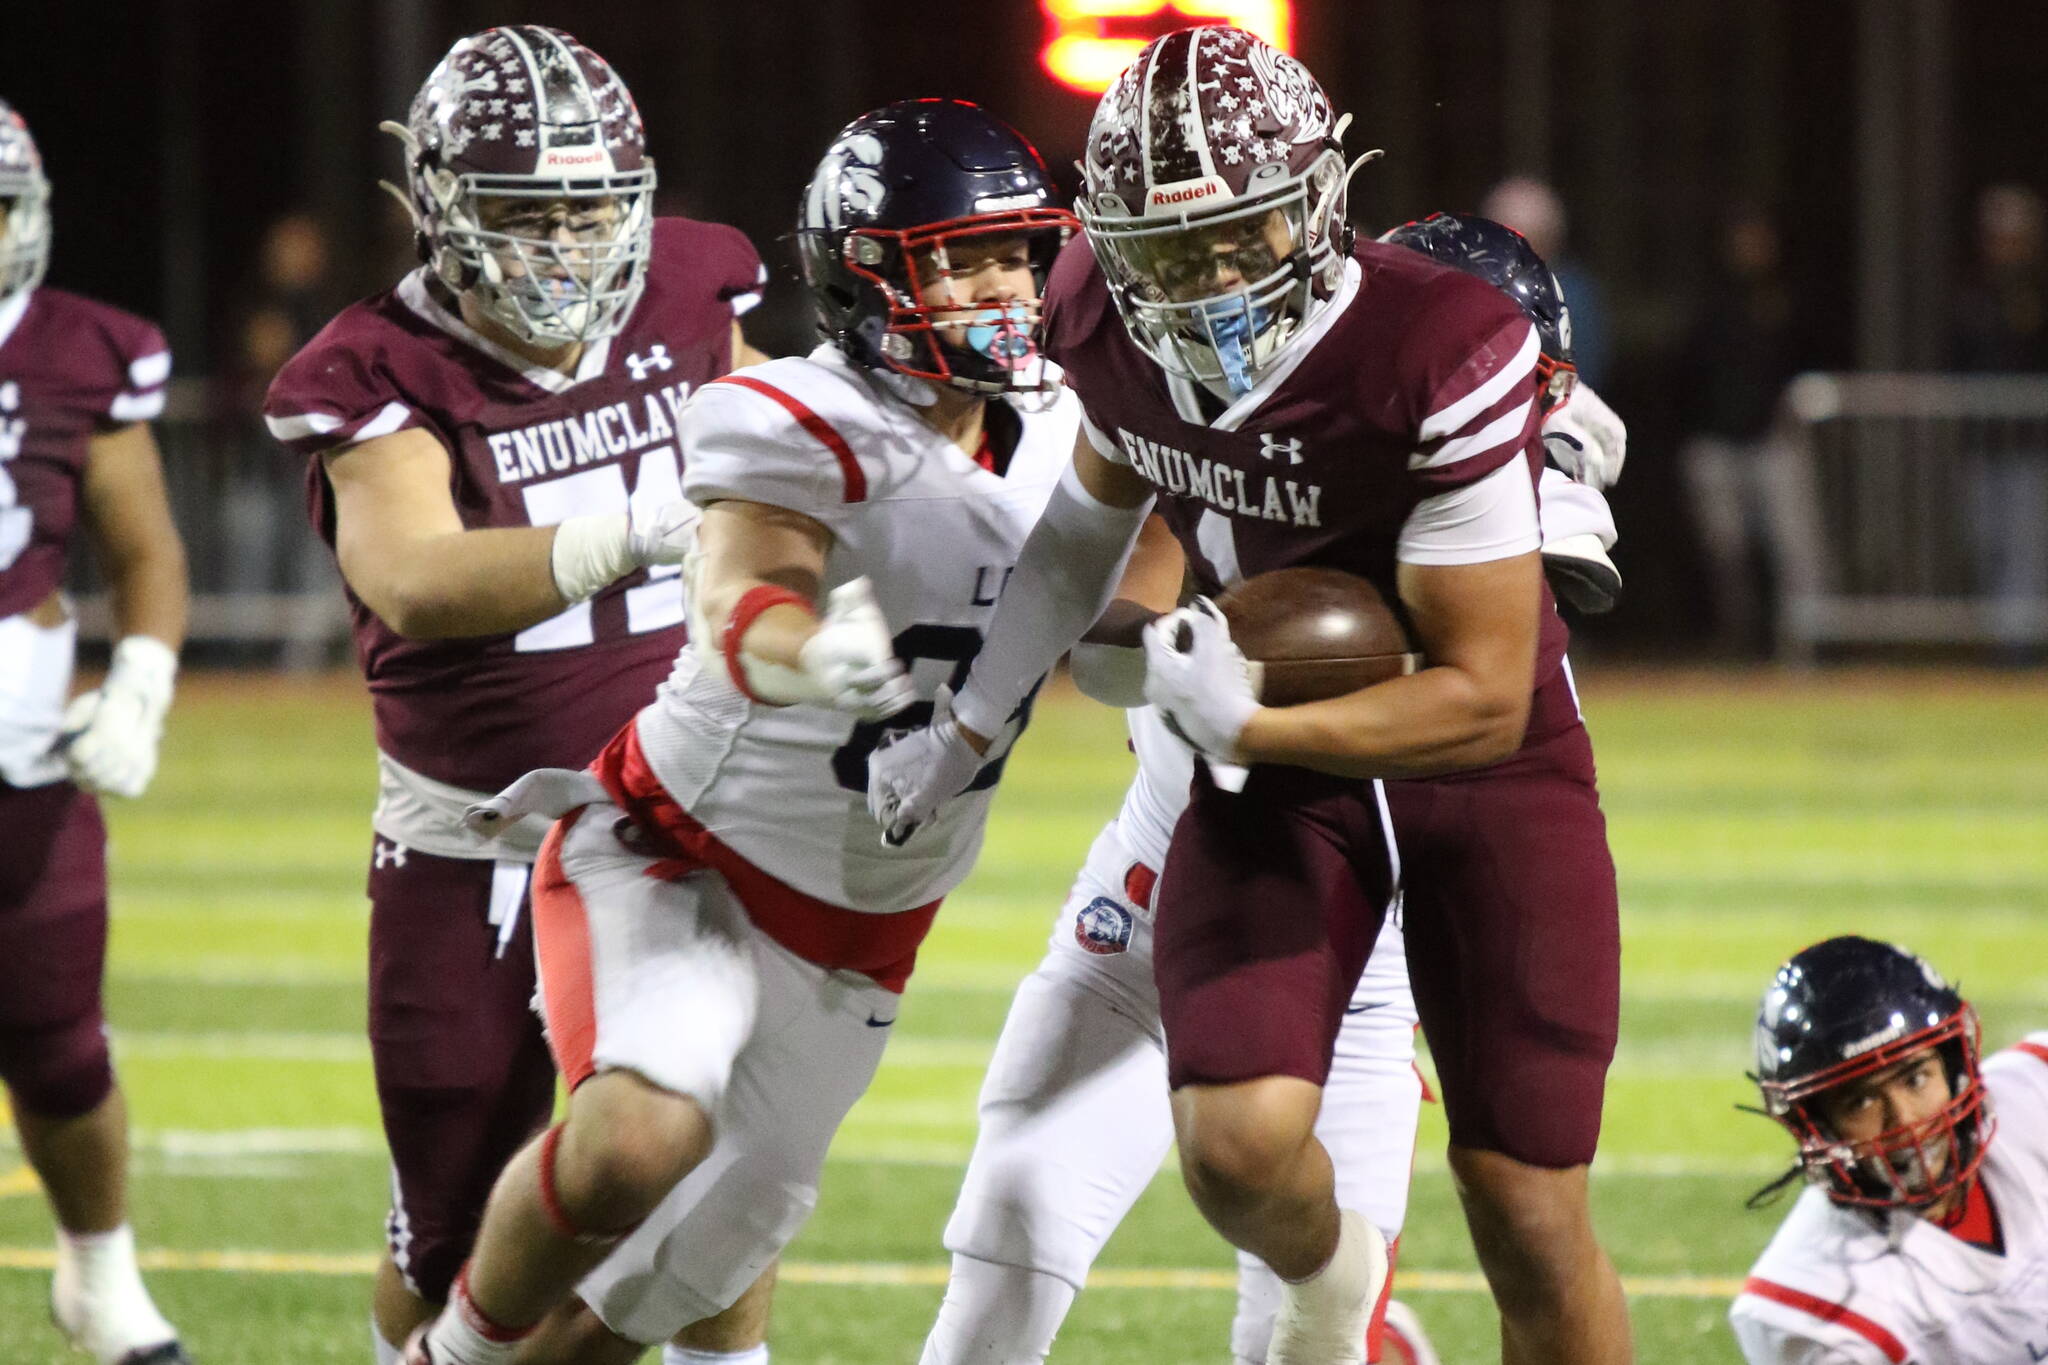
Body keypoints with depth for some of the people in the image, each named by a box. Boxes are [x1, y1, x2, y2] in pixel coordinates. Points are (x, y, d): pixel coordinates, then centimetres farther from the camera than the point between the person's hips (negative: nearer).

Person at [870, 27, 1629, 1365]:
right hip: (1277, 758, 3)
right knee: (1241, 1143, -17)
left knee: (1529, 1219, -2)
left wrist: (1244, 726, -33)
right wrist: (971, 722, 15)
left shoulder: (1445, 361, -30)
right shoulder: (1109, 324, -13)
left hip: (1479, 752, -3)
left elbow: (1482, 700, -25)